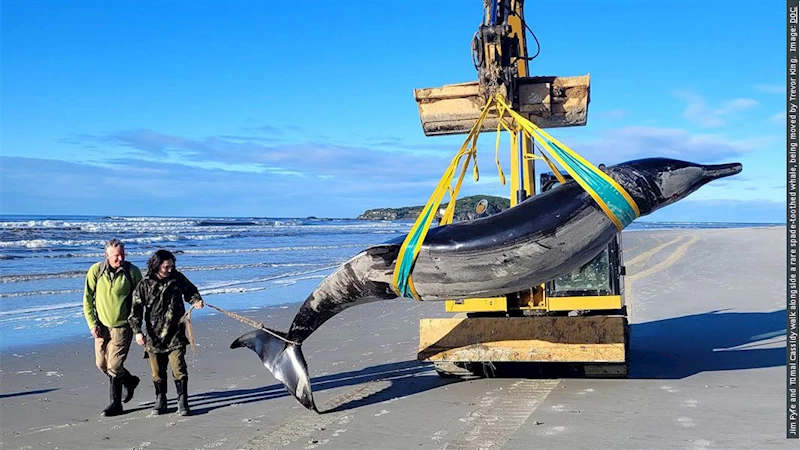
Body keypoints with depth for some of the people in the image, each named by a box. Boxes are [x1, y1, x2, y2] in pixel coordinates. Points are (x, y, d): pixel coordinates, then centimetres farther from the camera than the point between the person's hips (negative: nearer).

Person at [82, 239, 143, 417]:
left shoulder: (133, 272, -8)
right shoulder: (95, 271, -5)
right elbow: (87, 299, 1)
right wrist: (92, 323, -7)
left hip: (122, 326, -3)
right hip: (101, 325, 4)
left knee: (114, 366, -9)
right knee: (101, 364, 10)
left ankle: (115, 404, 14)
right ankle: (129, 380, 36)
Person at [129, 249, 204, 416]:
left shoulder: (178, 278, 2)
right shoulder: (144, 285, -3)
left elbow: (190, 290, 19)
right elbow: (136, 310, -3)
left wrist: (196, 300, -2)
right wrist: (137, 331, -13)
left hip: (176, 335, 0)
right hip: (154, 336, 0)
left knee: (179, 369, -6)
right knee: (157, 372, 10)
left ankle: (182, 402, 5)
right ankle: (160, 401, 27)